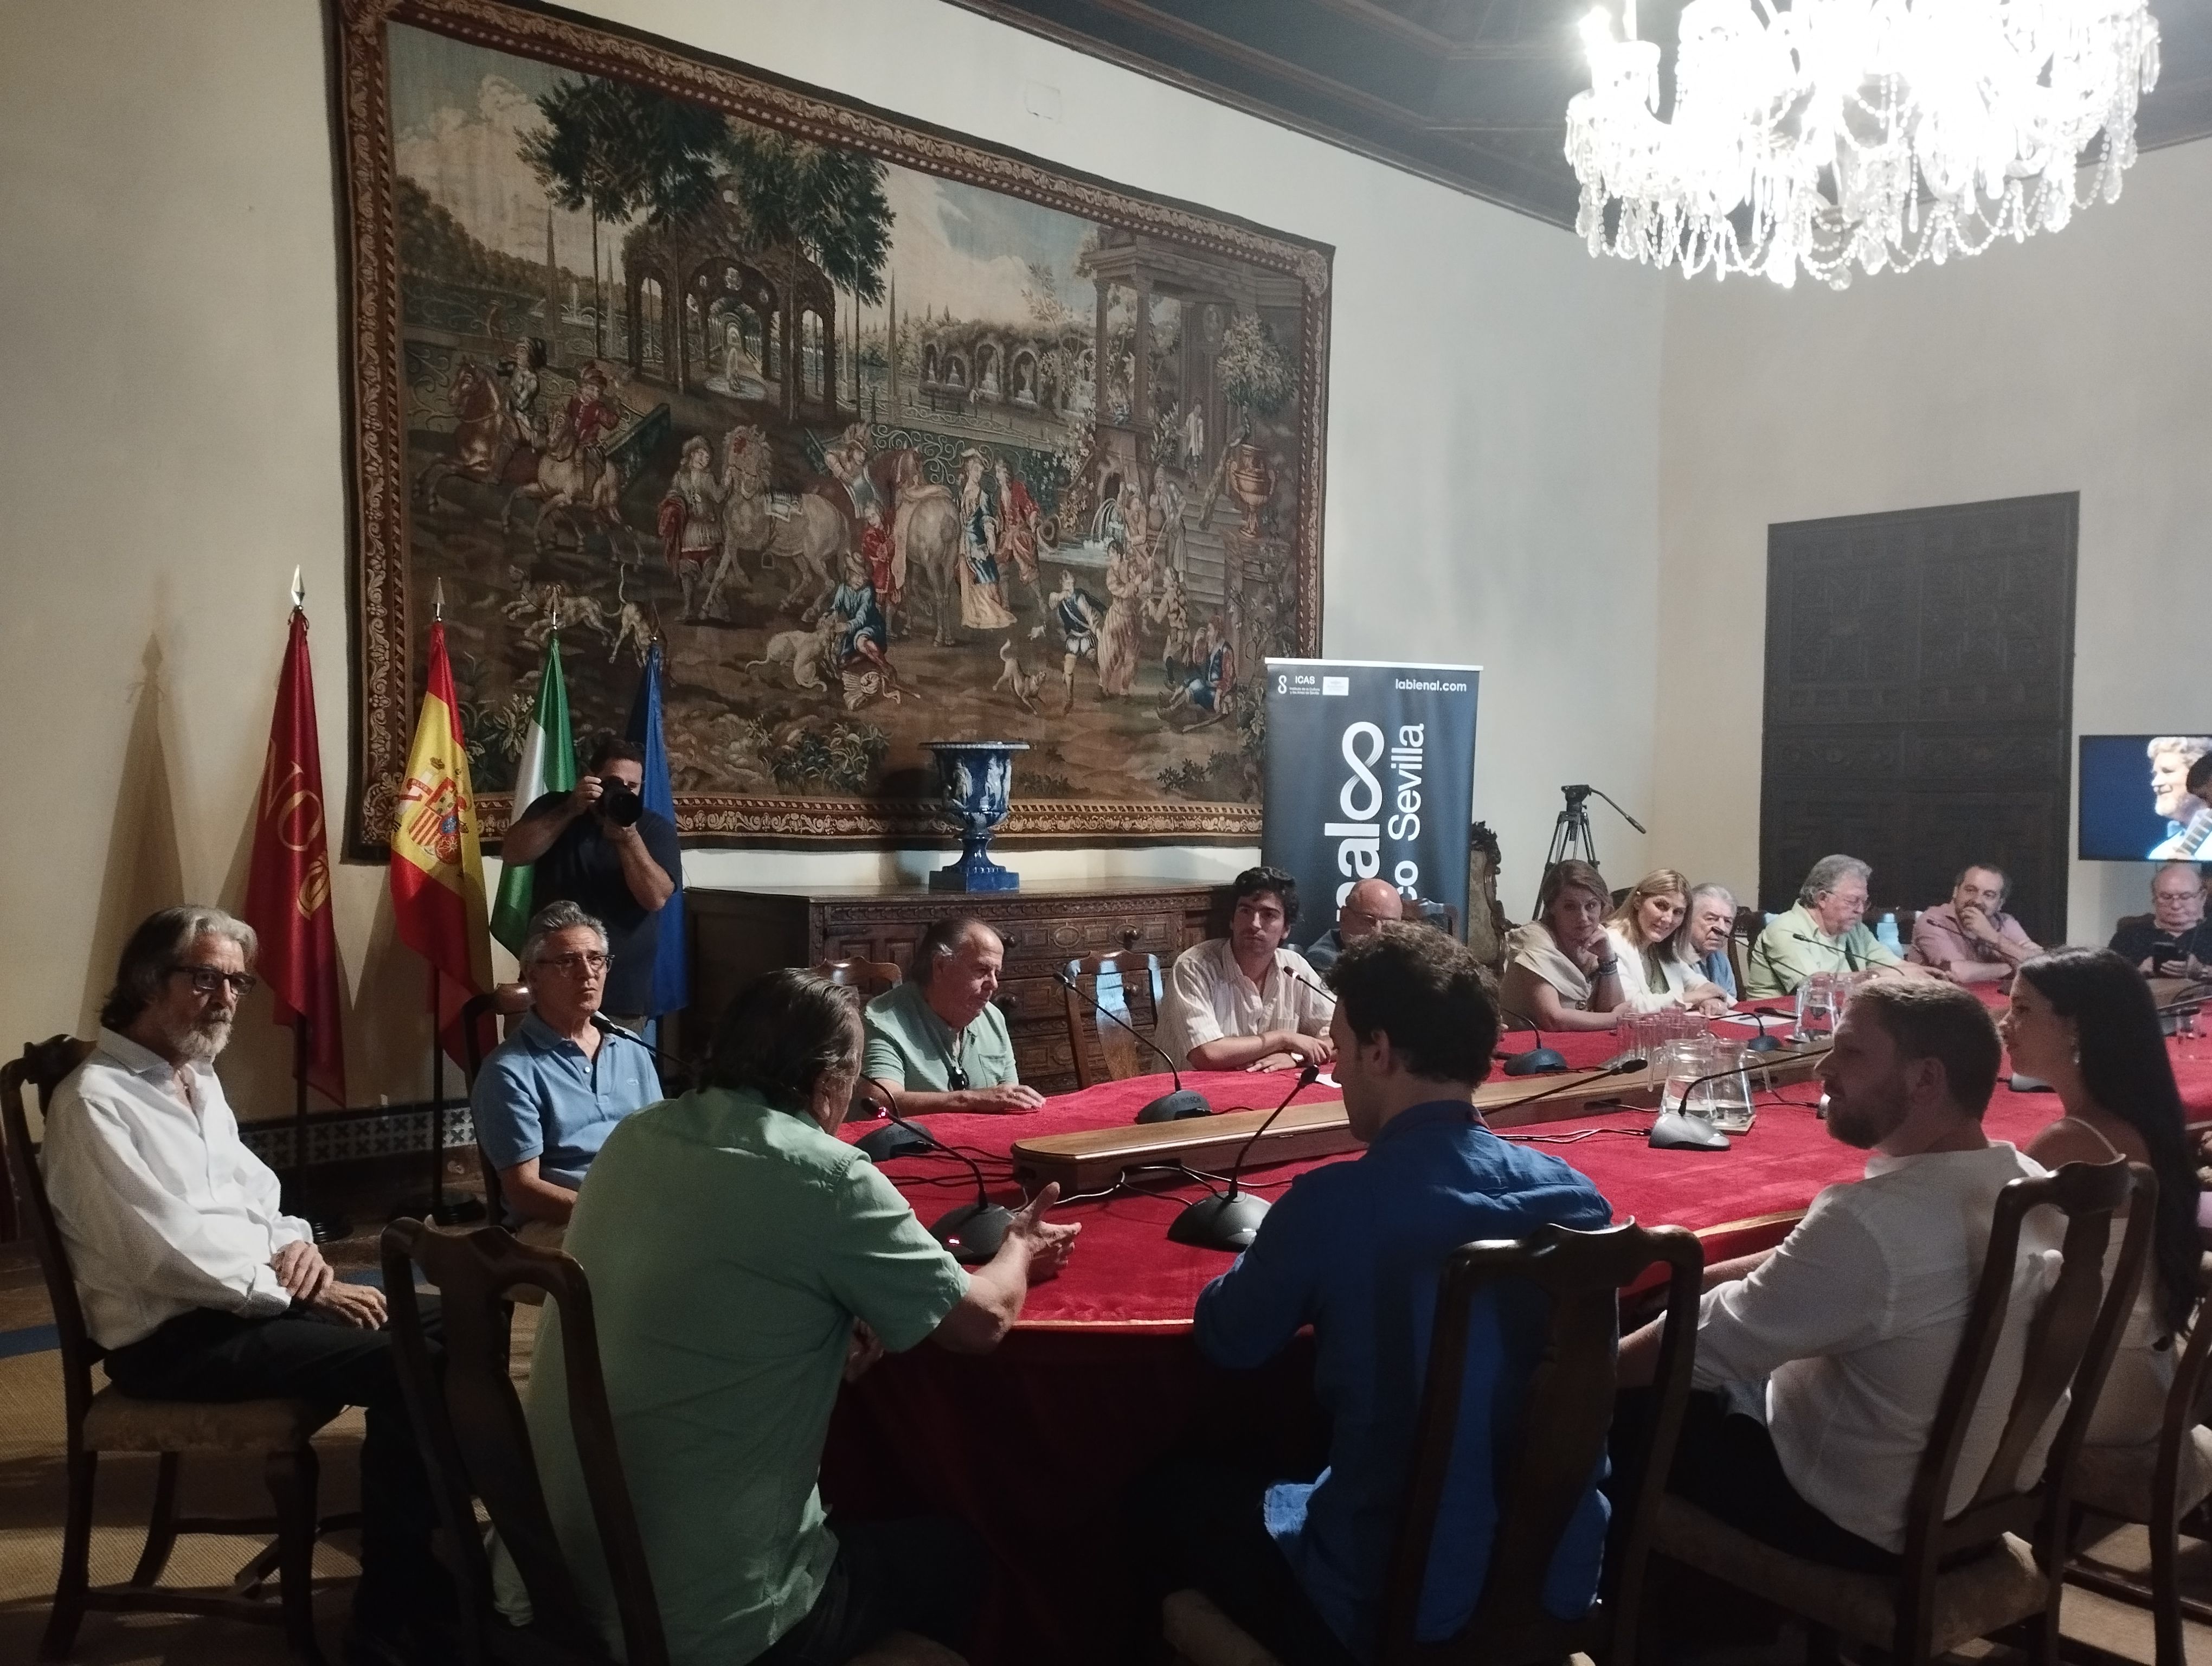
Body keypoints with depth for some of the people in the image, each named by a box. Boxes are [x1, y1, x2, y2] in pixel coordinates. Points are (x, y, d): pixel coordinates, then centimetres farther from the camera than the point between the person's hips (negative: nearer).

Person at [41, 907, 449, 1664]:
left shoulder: (199, 1079, 15)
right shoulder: (94, 1100, -14)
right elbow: (170, 1255, -22)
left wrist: (299, 1246, -2)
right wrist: (298, 1289, -17)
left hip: (251, 1300, 9)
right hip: (174, 1336, -9)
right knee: (406, 1368, -25)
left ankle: (445, 1567, 6)